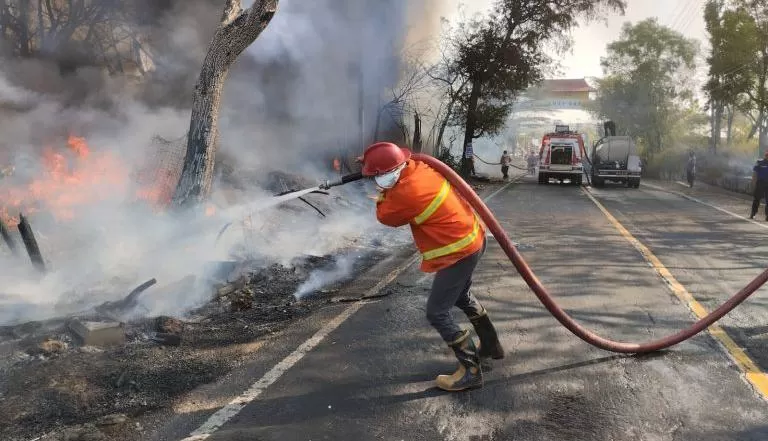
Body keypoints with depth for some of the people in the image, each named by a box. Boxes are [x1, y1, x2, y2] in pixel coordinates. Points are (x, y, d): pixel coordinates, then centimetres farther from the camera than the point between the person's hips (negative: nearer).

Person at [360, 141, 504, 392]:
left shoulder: (405, 194, -26)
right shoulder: (420, 168, -2)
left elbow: (385, 216, -5)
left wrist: (383, 191, 6)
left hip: (458, 253, -10)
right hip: (472, 239, 10)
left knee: (437, 313, -2)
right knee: (462, 297, 28)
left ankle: (471, 370, 6)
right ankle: (491, 345, 43)